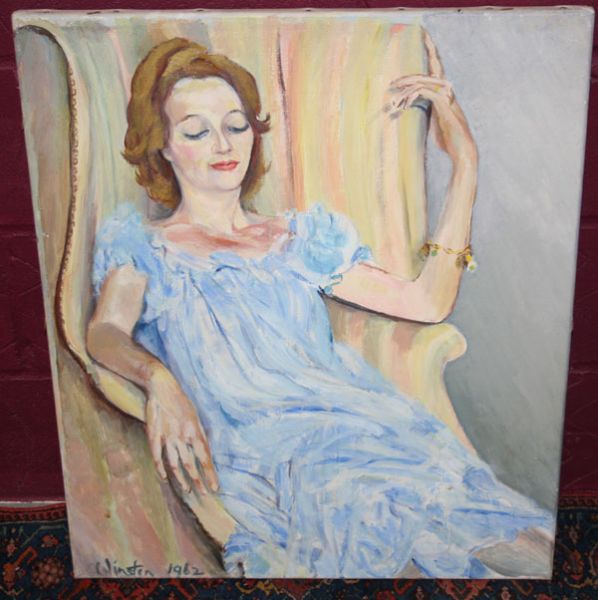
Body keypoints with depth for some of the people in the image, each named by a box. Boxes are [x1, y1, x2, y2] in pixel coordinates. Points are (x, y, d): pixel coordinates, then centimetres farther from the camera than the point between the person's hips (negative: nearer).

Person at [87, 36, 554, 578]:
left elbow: (427, 301, 13)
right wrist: (158, 380, -27)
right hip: (258, 444, -2)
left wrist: (465, 163, 13)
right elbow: (105, 331, -3)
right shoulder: (141, 244, 16)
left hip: (359, 420, 3)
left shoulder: (302, 237, 22)